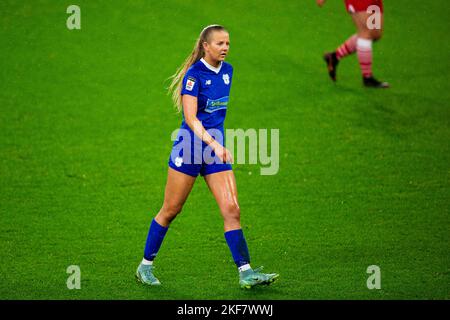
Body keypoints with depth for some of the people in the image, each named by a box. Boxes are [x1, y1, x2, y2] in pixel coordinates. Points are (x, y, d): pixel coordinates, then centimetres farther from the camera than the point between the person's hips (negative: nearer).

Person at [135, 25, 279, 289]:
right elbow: (190, 118, -19)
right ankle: (146, 265, 18)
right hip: (190, 147, -5)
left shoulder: (228, 71, 7)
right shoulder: (194, 74, -13)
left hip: (217, 149, 5)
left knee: (232, 209, -5)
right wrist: (213, 144, -29)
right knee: (171, 210, 4)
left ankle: (246, 273, -6)